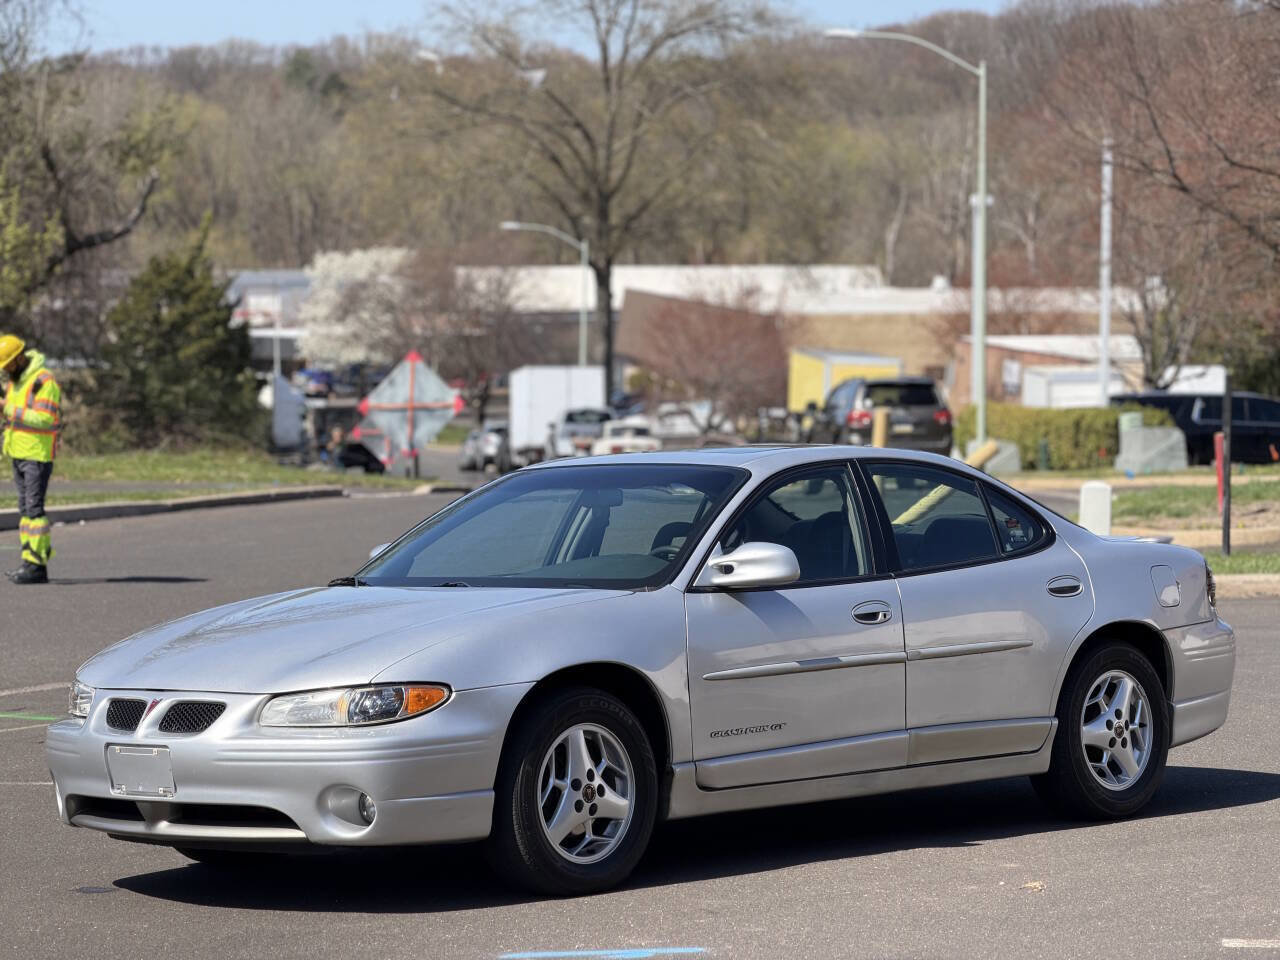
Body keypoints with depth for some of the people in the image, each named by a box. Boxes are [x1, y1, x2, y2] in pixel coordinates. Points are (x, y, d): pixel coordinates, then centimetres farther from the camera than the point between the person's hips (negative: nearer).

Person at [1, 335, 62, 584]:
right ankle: (33, 563, 10)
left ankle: (36, 565, -12)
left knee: (33, 508, -11)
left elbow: (46, 419, -23)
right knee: (25, 509, 8)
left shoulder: (44, 381, -14)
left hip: (38, 454, -9)